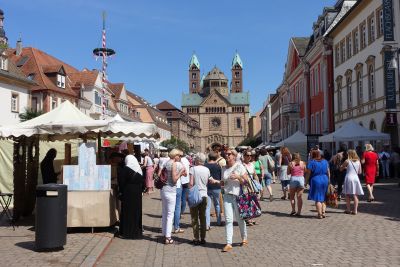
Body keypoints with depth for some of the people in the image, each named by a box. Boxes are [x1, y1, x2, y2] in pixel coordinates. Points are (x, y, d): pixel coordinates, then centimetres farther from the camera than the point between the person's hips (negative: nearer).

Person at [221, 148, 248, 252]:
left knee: (240, 219, 10)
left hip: (238, 196, -3)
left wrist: (238, 177, -19)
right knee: (228, 219, -5)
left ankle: (244, 238, 33)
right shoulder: (224, 168, 9)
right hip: (227, 196, 3)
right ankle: (228, 243, -5)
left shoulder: (239, 167, -4)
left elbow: (246, 181, -4)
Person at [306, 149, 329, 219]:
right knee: (323, 198, 15)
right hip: (325, 180, 5)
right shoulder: (325, 161, 10)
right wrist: (328, 181, 18)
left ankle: (320, 214, -3)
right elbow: (328, 172, 12)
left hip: (316, 180, -5)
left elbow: (308, 173, -9)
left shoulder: (311, 162, -7)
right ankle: (323, 212, 7)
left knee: (317, 199, 0)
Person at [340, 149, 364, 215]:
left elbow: (341, 168, 8)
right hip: (356, 178, 3)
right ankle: (355, 210, 2)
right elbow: (359, 172, 13)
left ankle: (348, 209, 10)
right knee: (355, 195, 4)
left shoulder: (347, 161, -4)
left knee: (348, 195, 6)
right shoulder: (358, 162, 6)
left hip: (349, 178, -3)